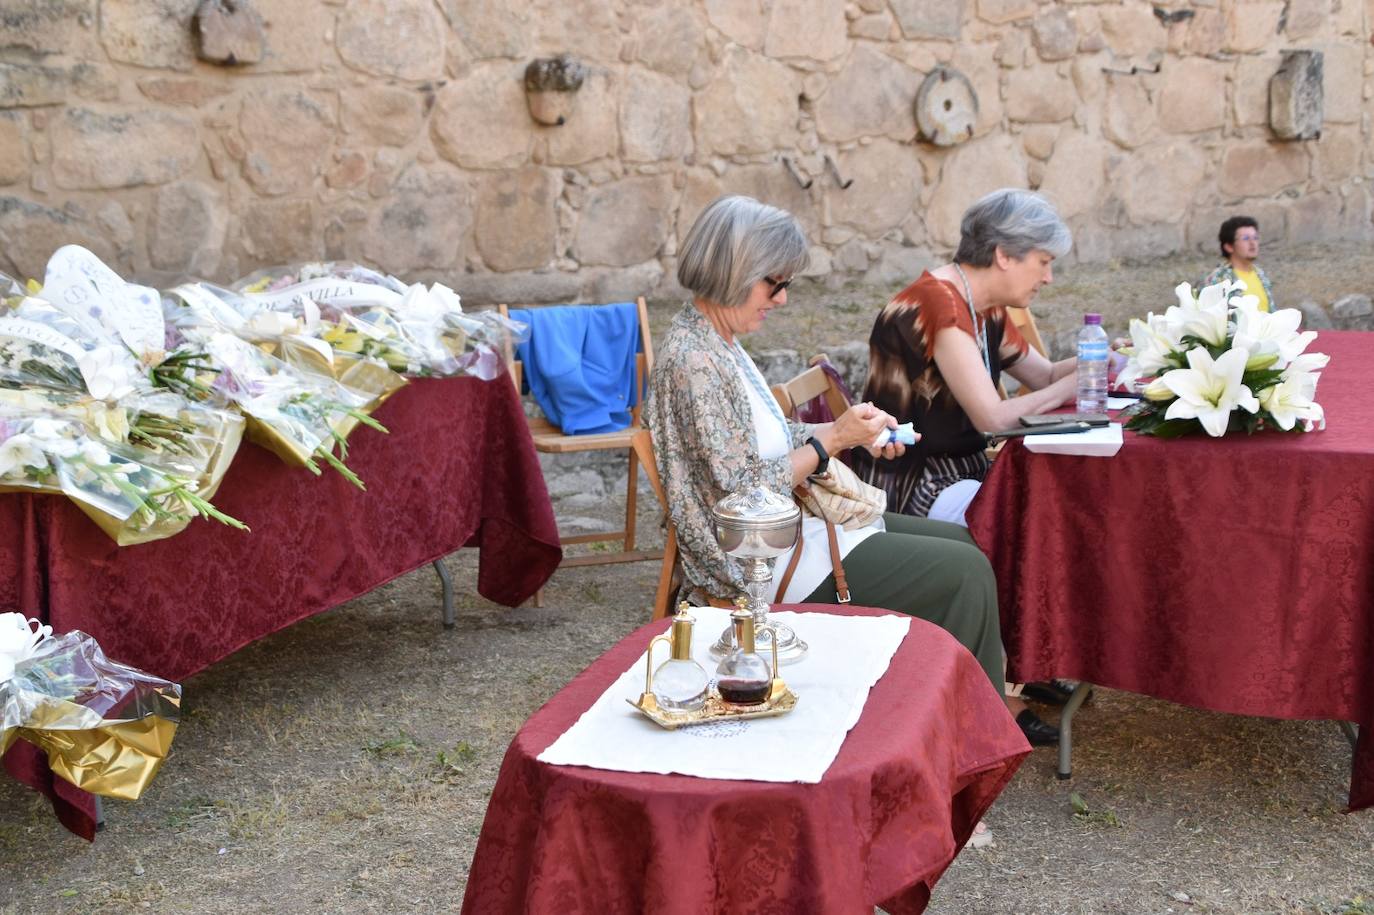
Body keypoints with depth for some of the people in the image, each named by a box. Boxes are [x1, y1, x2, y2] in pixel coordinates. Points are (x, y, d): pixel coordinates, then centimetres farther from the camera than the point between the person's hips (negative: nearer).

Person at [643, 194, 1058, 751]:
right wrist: (833, 440, -17)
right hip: (763, 562, -11)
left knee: (961, 544, 15)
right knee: (964, 571, -8)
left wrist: (854, 433, 4)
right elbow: (746, 491, -25)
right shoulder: (693, 361, -24)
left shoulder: (717, 341, 7)